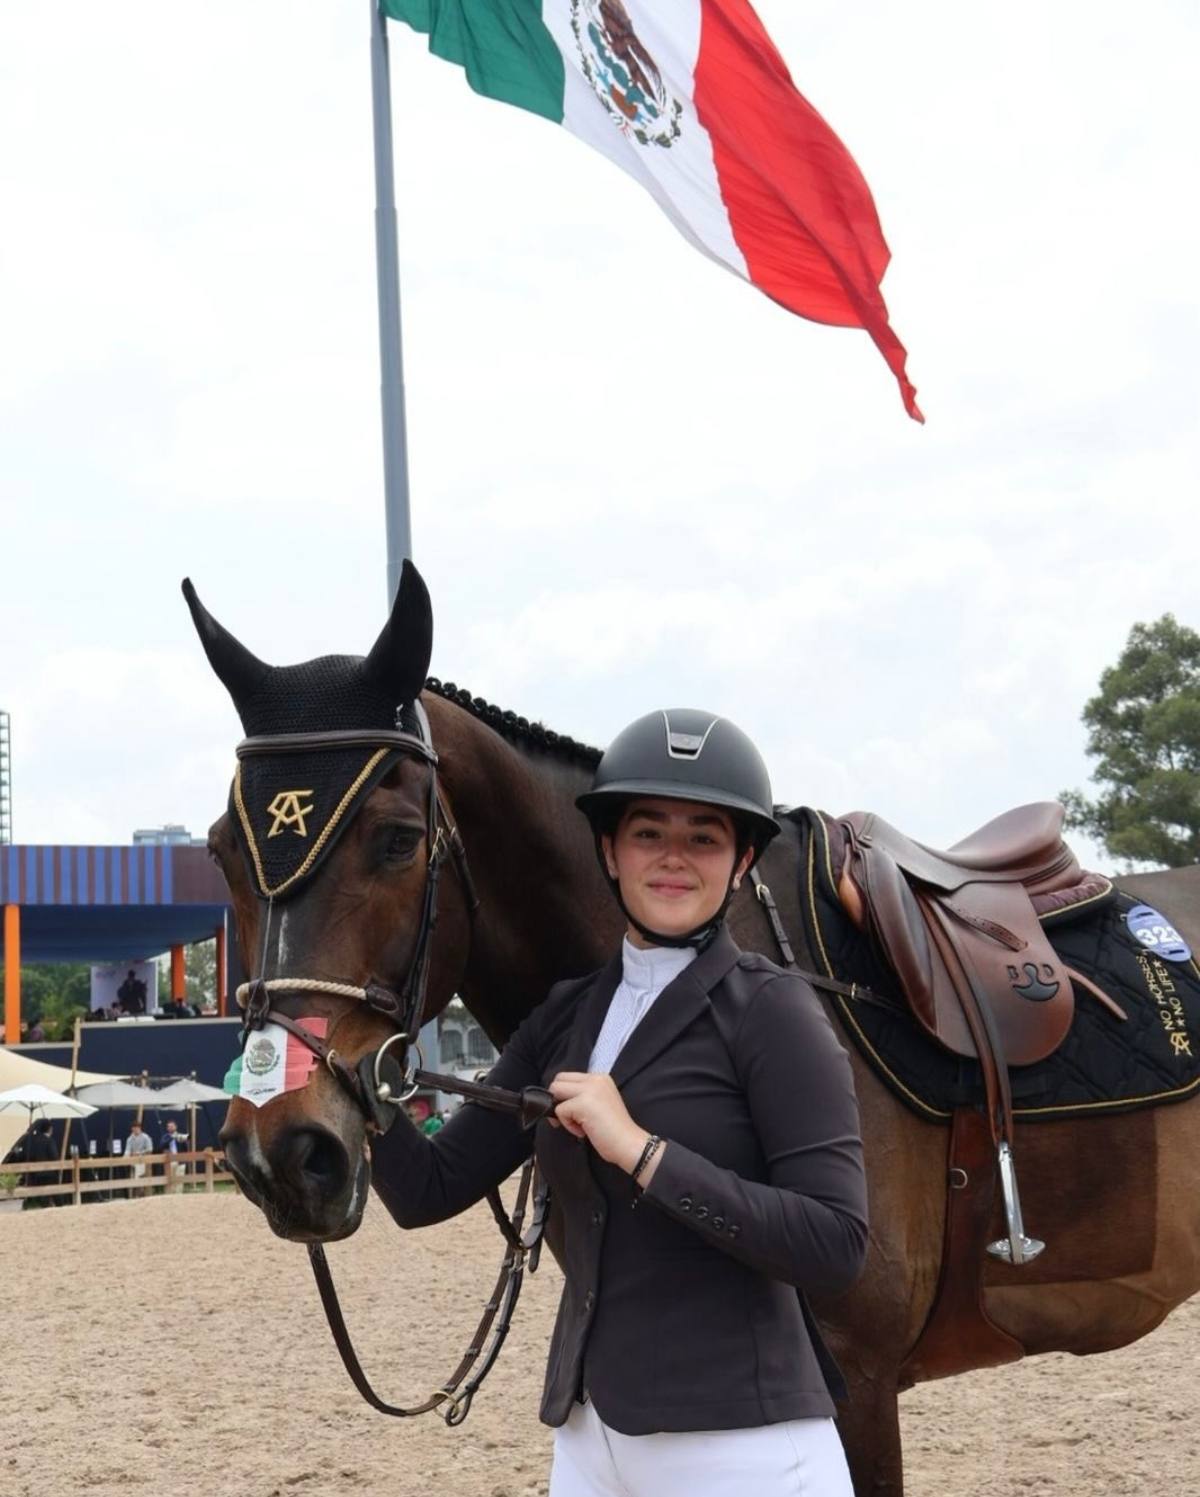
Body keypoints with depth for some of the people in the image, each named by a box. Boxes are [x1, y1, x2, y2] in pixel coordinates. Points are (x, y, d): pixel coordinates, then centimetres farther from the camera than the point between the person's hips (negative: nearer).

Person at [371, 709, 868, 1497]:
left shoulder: (771, 1009, -9)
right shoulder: (567, 1017, 7)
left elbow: (836, 1246, -18)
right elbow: (428, 1192, 5)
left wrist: (641, 1149, -22)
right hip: (588, 1434, 6)